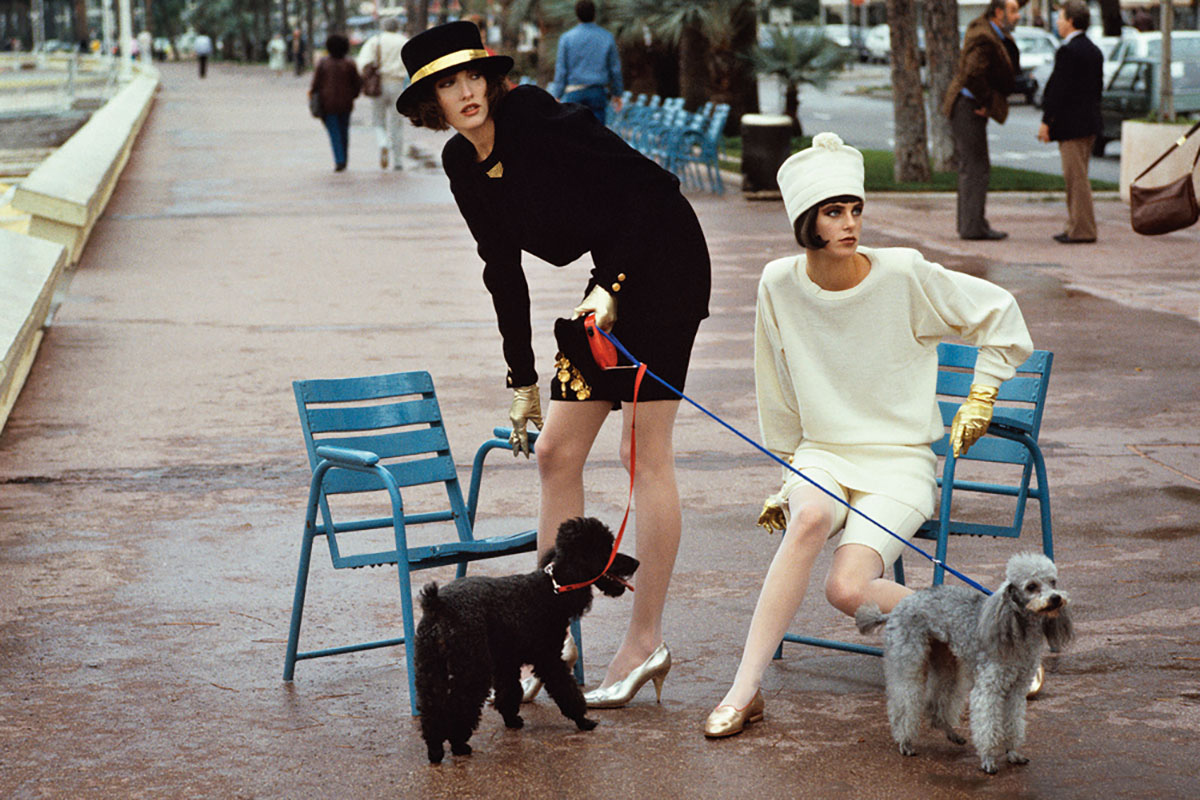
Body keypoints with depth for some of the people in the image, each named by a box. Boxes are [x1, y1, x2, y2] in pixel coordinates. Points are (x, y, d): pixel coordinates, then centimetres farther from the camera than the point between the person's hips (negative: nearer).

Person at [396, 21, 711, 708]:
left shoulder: (534, 119, -18)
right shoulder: (462, 164, 4)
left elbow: (644, 185, -17)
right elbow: (503, 270, 11)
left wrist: (610, 288, -23)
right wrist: (523, 380, 12)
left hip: (664, 260, -8)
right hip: (611, 279, 8)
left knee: (645, 453, -6)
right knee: (557, 452, 5)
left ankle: (647, 641, 1)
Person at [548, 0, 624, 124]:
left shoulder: (566, 38, -3)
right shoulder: (607, 37, 1)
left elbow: (561, 69, -4)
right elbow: (615, 69, 5)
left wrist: (557, 97, 1)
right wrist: (617, 94, 16)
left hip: (574, 93, -1)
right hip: (598, 94, 1)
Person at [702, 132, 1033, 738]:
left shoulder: (904, 274, -10)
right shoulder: (779, 285, -1)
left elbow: (998, 312, 4)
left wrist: (979, 398, 3)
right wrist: (789, 469, 18)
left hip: (901, 460, -2)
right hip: (822, 455, 2)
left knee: (847, 588, -27)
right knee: (810, 516, -36)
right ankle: (745, 689, -30)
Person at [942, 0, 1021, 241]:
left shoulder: (988, 31, 11)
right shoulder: (983, 39, -20)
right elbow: (973, 74, -31)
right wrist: (986, 102, -18)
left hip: (972, 107, 11)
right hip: (968, 108, -11)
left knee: (970, 167, 14)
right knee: (976, 168, -9)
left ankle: (969, 224, 20)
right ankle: (973, 226, -8)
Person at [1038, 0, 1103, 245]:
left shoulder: (1067, 51, -15)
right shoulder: (1094, 51, 14)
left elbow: (1059, 88, -18)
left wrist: (1046, 121, -14)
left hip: (1071, 124, -10)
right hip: (1089, 123, 10)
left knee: (1076, 177, -7)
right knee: (1076, 176, 15)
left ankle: (1082, 230, -6)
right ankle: (1077, 226, 19)